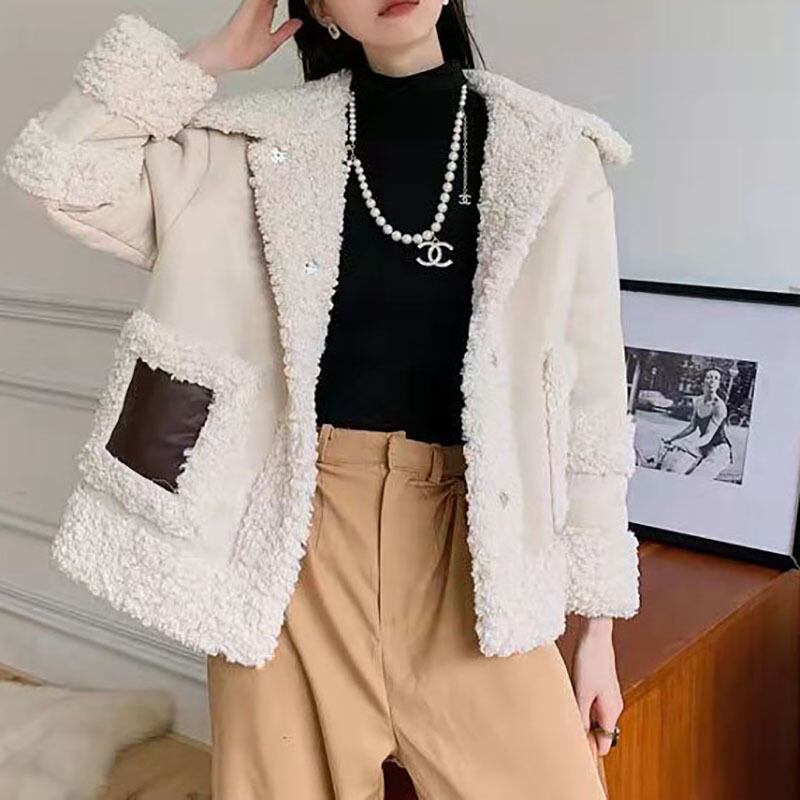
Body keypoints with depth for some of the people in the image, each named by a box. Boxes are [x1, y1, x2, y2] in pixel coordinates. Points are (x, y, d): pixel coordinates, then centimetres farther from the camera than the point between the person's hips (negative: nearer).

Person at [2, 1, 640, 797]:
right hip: (294, 527, 0)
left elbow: (590, 391, 4)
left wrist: (597, 625, 4)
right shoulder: (264, 142, 4)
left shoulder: (554, 154, 3)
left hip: (466, 534, 0)